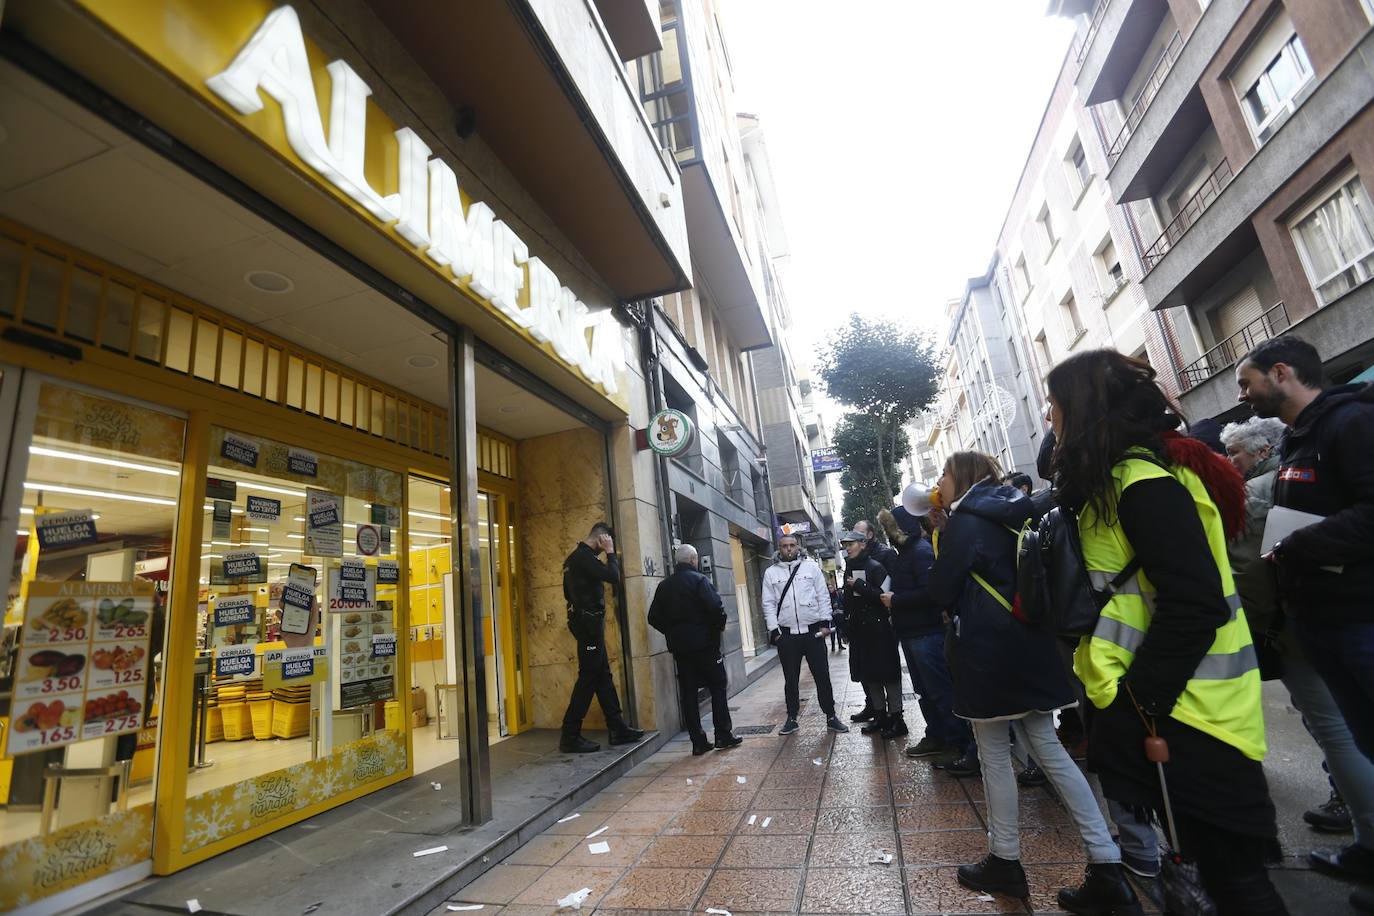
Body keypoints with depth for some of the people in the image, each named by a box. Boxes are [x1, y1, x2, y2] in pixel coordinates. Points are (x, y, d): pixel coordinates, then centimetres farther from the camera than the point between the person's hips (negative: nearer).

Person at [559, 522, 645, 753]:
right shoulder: (585, 556, -15)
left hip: (584, 620, 10)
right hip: (589, 621, -10)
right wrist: (610, 552, -10)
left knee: (603, 675, 10)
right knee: (588, 676, -5)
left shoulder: (575, 557, 16)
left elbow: (569, 592, 23)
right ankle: (570, 736, 0)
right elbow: (613, 576, -23)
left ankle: (618, 728, 15)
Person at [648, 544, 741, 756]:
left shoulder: (664, 585, 7)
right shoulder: (699, 580, -11)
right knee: (717, 688, 8)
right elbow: (716, 607, -20)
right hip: (704, 643, -5)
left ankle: (698, 742, 10)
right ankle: (723, 735, 9)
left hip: (679, 647, 5)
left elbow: (654, 617, 6)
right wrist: (719, 626, -2)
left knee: (688, 693, 8)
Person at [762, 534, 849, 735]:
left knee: (822, 676, 6)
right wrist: (774, 630, -5)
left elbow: (823, 596, 3)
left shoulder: (811, 567, 4)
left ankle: (831, 717, 19)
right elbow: (769, 604, 2)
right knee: (790, 679, 10)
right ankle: (792, 719, 23)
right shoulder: (771, 572, 4)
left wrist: (825, 622, -4)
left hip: (813, 632, 0)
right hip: (786, 635, 0)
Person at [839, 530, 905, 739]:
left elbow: (885, 596, -21)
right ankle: (879, 715, 24)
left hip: (879, 630, -7)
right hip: (859, 631, 8)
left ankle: (895, 718, 10)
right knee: (867, 674, 12)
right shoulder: (850, 569, 10)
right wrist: (847, 624, 14)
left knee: (887, 673, 1)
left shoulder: (875, 567, -11)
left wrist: (859, 586, -19)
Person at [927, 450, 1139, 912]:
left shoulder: (965, 521, -14)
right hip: (1028, 643, 8)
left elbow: (941, 590, -12)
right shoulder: (1013, 513, 12)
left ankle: (1004, 861, 20)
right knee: (1047, 746, 13)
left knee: (995, 754, 6)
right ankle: (1107, 867, 15)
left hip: (987, 651, -8)